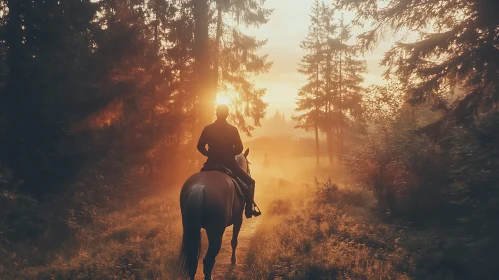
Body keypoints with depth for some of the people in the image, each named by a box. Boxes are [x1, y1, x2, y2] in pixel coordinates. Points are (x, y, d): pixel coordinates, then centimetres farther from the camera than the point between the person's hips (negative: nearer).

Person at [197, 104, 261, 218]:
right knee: (249, 182, 15)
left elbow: (200, 146, 2)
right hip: (229, 163, -2)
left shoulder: (208, 129, 0)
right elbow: (239, 148, -6)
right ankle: (249, 209, 6)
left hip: (212, 163, 3)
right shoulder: (233, 129, -6)